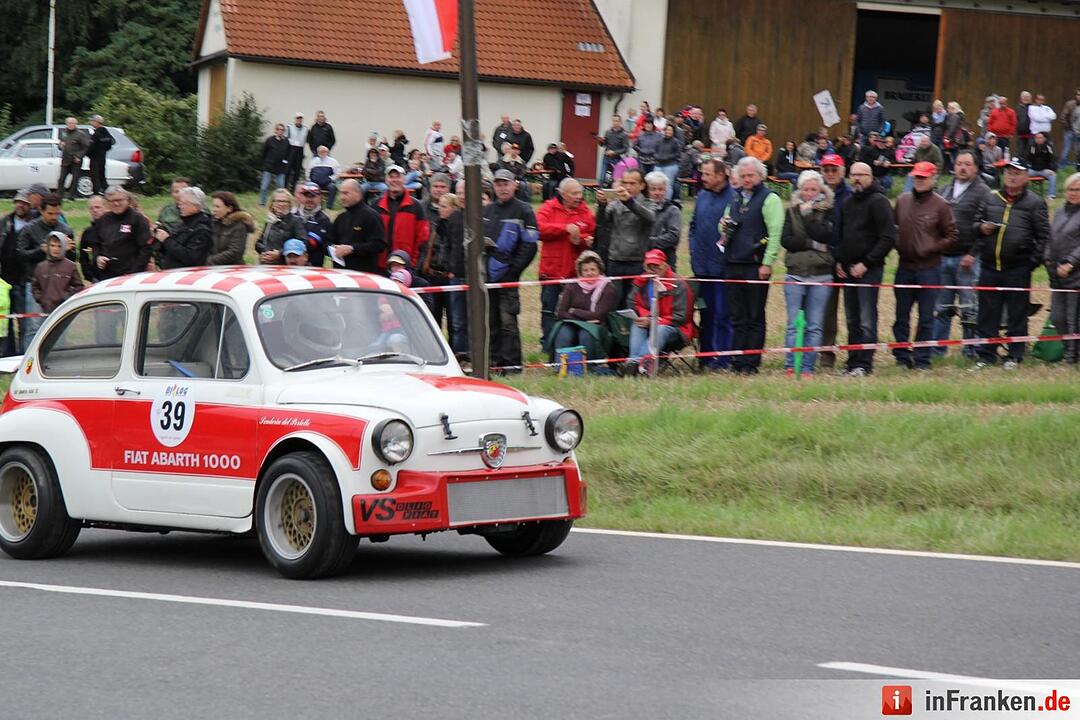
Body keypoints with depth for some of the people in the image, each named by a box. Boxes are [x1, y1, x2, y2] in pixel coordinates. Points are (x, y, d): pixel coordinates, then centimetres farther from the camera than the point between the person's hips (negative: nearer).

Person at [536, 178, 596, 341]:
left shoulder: (585, 212, 3)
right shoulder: (549, 208, 0)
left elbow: (592, 237, 0)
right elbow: (540, 228, -16)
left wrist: (579, 239, -20)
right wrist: (565, 228, -20)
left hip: (575, 271, 1)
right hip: (551, 270, -1)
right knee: (548, 309, 6)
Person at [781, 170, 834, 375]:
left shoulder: (828, 212, 7)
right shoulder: (792, 211, 10)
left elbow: (826, 236, -10)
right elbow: (785, 240, -1)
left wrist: (807, 215, -9)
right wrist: (812, 244, -9)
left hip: (821, 276, 0)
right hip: (795, 274, 0)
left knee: (815, 326, 0)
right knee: (794, 324, -4)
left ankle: (807, 366, 3)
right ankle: (790, 365, -1)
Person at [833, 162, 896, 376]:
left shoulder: (878, 202, -6)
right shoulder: (848, 203, 17)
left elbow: (888, 238, -12)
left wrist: (866, 263, -15)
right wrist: (838, 260, 9)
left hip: (869, 270, -7)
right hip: (847, 269, 8)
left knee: (866, 320, -10)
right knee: (852, 320, 9)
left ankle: (864, 364, -11)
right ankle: (853, 363, 12)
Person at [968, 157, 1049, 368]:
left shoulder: (1034, 203, 2)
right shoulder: (991, 199, 12)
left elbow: (1043, 236, 1)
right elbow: (976, 226, 23)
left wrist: (1033, 262, -7)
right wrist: (982, 228, 0)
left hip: (1018, 270, -3)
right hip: (989, 268, 3)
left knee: (1017, 315, 3)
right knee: (987, 314, 6)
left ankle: (1015, 356, 12)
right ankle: (986, 355, 14)